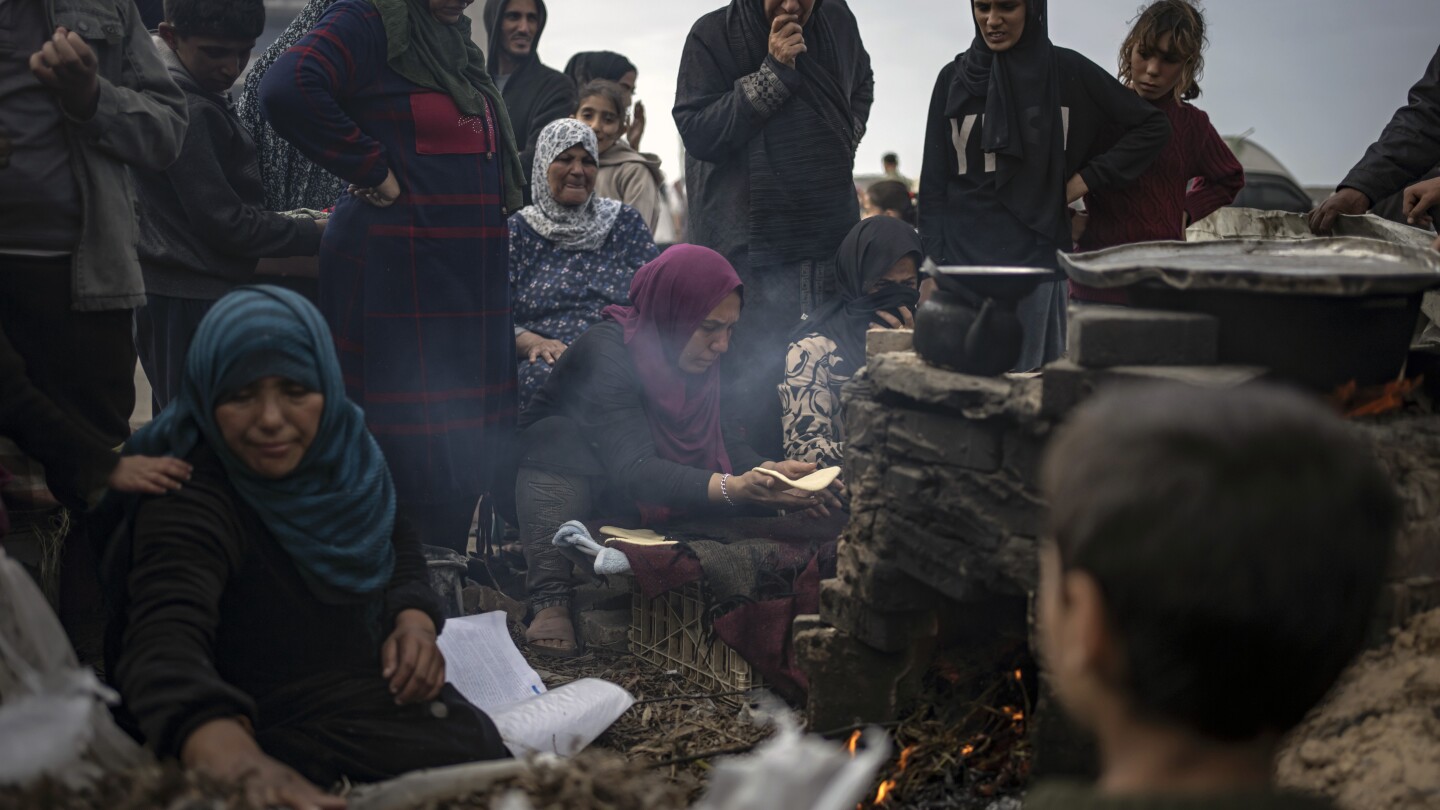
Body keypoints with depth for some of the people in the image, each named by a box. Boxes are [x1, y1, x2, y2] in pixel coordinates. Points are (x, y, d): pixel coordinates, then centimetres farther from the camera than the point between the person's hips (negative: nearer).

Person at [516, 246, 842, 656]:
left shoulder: (692, 357, -5)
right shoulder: (605, 353, -28)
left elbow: (723, 439, -8)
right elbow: (634, 470, -39)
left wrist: (767, 470, -31)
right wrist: (732, 488, -54)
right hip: (554, 479, -6)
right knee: (559, 435, -37)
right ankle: (550, 602, -36)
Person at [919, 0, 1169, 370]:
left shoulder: (1067, 71, 3)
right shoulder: (953, 78, 9)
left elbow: (1153, 126, 8)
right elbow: (933, 183, 8)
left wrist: (1085, 179, 1)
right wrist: (931, 269, 1)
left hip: (1035, 255, -2)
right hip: (963, 257, 2)